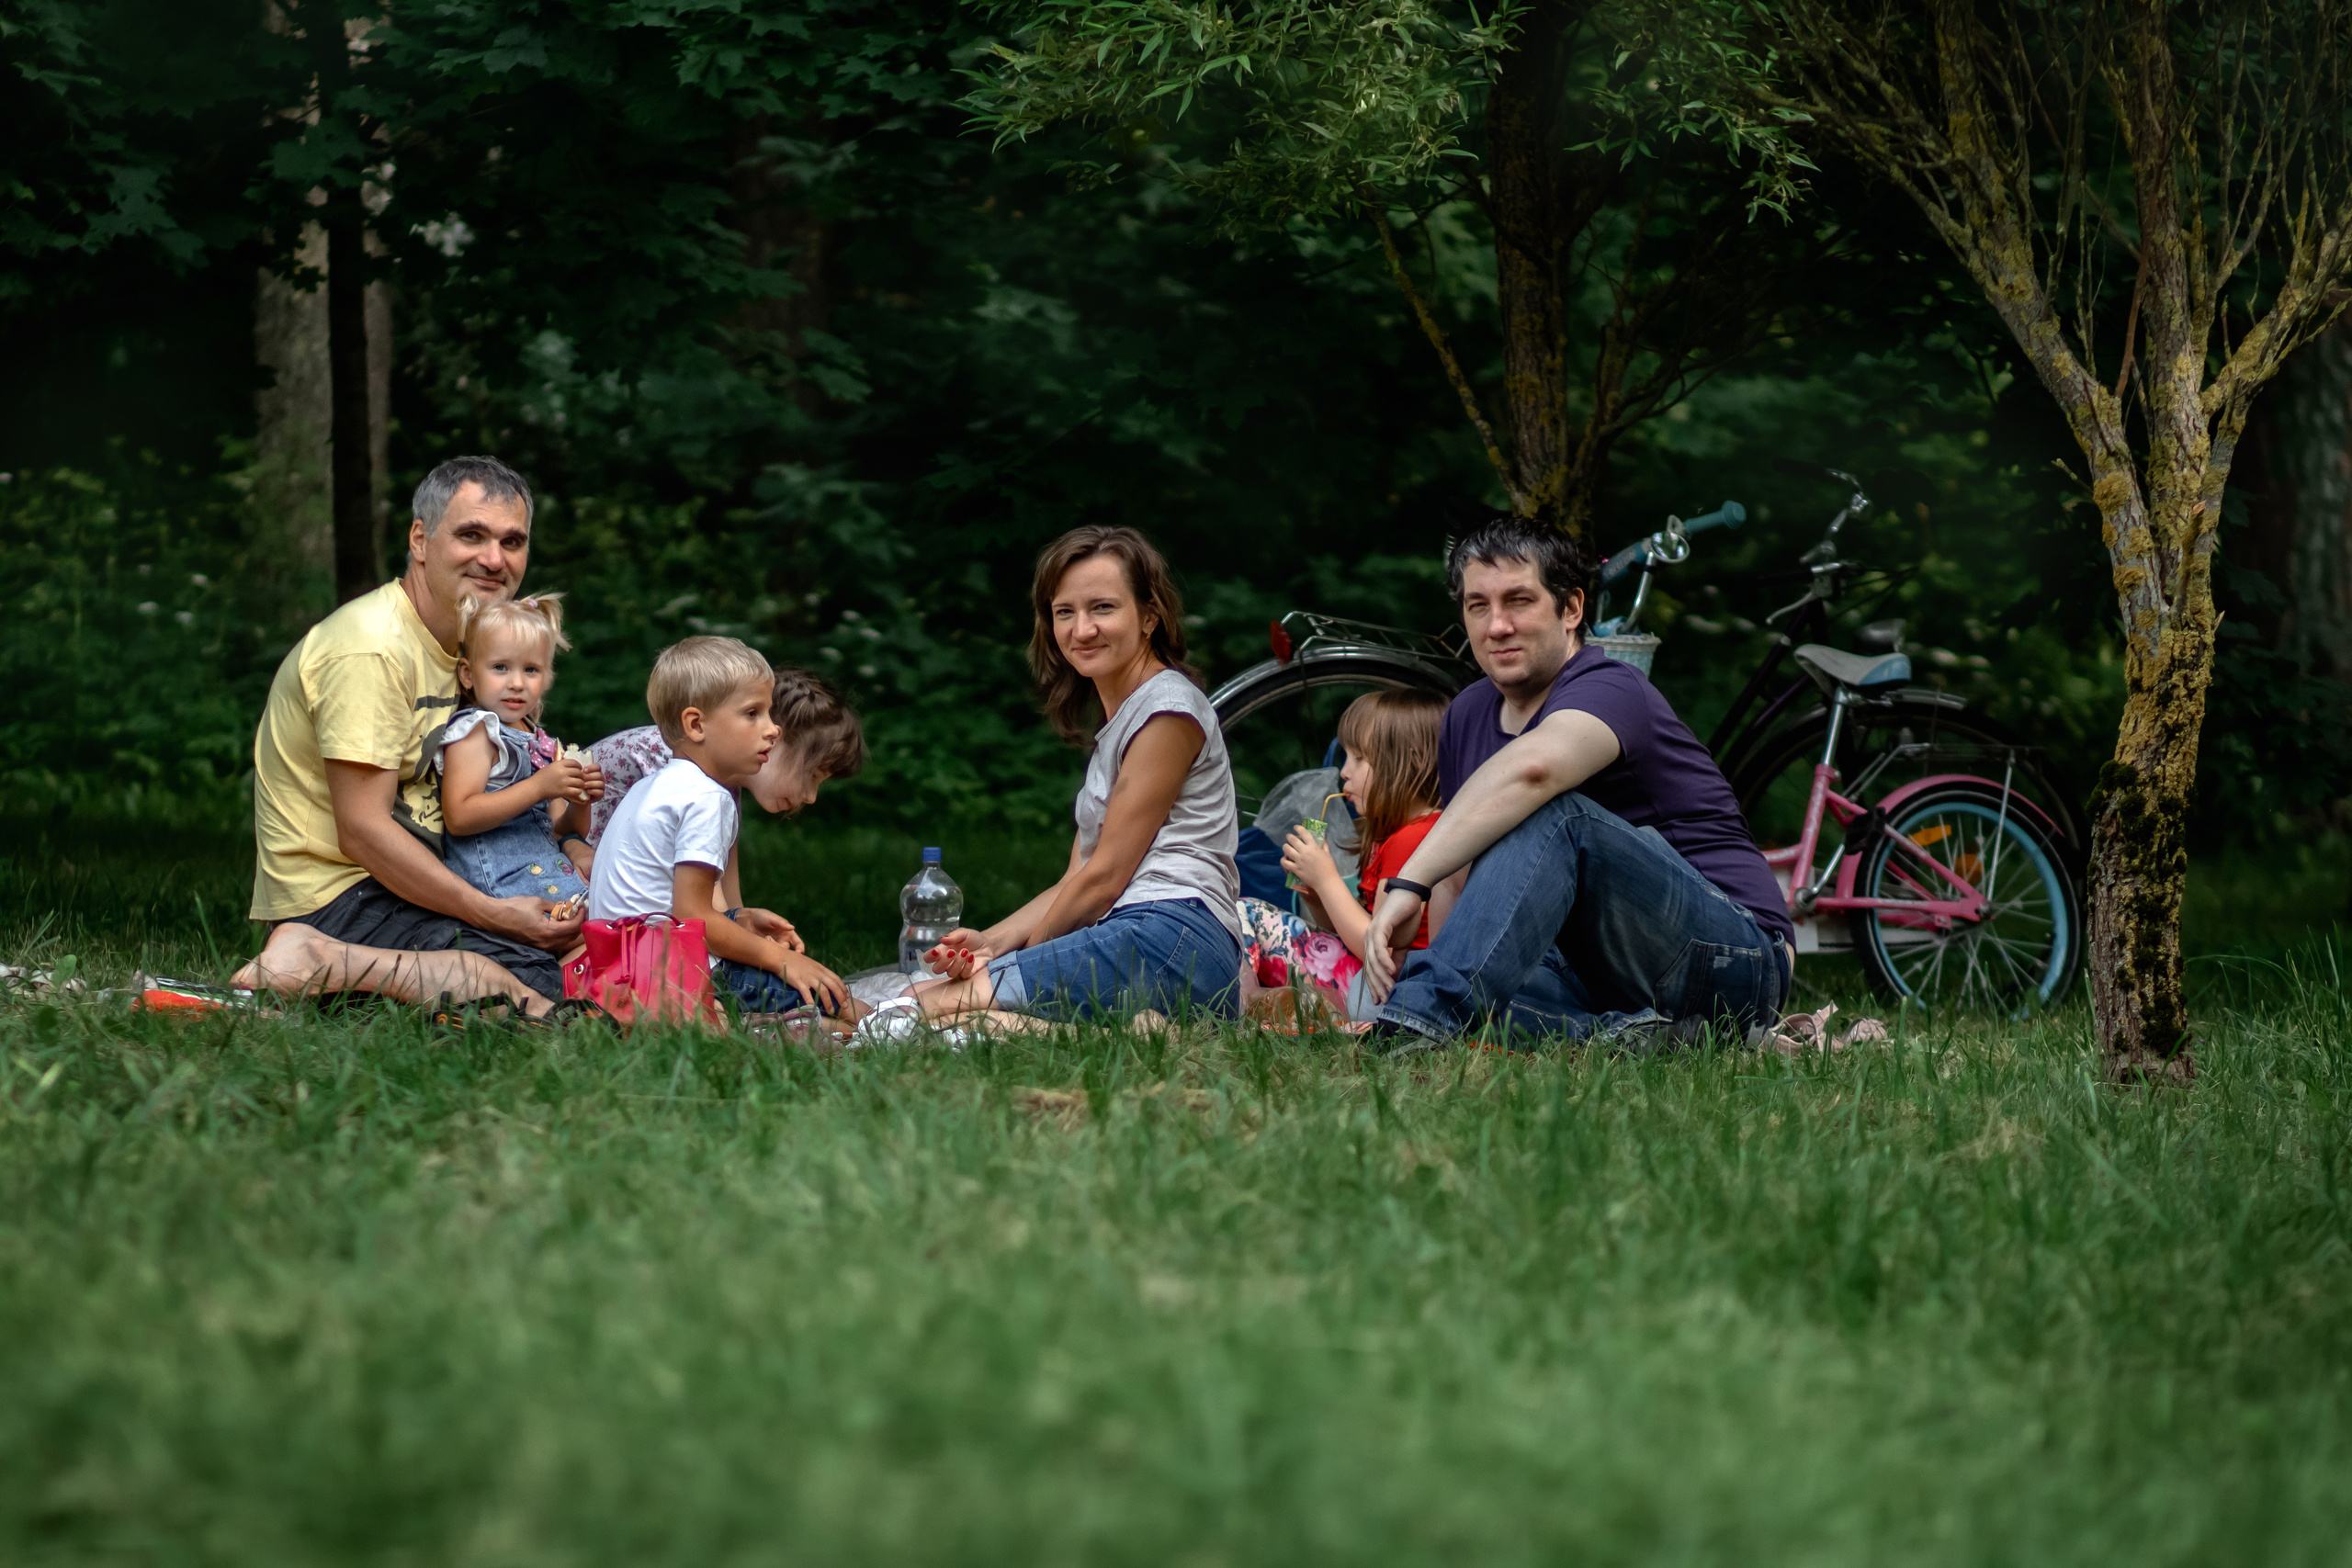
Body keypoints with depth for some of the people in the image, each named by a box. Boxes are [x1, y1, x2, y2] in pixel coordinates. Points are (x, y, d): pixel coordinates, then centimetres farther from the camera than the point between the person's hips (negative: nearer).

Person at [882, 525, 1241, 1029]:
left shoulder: (1168, 709, -2)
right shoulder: (1116, 722, 28)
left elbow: (1105, 876, -5)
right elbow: (1077, 879, 22)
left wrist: (1028, 954, 5)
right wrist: (992, 942, 6)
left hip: (1173, 937, -10)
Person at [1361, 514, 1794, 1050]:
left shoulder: (1610, 692, -15)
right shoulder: (1469, 715, 12)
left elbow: (1531, 766, -39)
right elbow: (1461, 880, 18)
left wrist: (1407, 884, -45)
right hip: (1604, 978, 8)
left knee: (1551, 812, -32)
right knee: (1410, 974, -19)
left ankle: (1420, 1024, -47)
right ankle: (1623, 1034, -29)